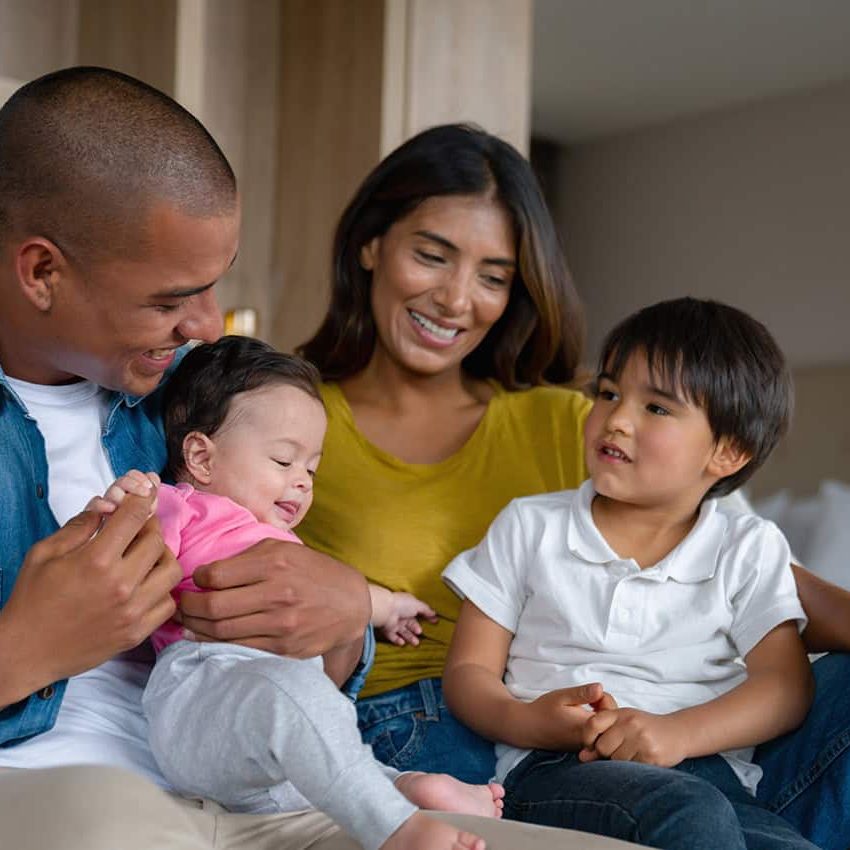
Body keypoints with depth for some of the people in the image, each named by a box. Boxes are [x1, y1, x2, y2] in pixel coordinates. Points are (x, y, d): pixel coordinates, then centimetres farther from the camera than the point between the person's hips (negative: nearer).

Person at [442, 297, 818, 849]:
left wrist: (679, 732, -16)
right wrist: (525, 721, -11)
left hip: (707, 769, 2)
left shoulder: (749, 549, 14)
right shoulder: (529, 527, 15)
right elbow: (468, 670, 13)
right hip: (556, 768, -1)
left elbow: (786, 684, 3)